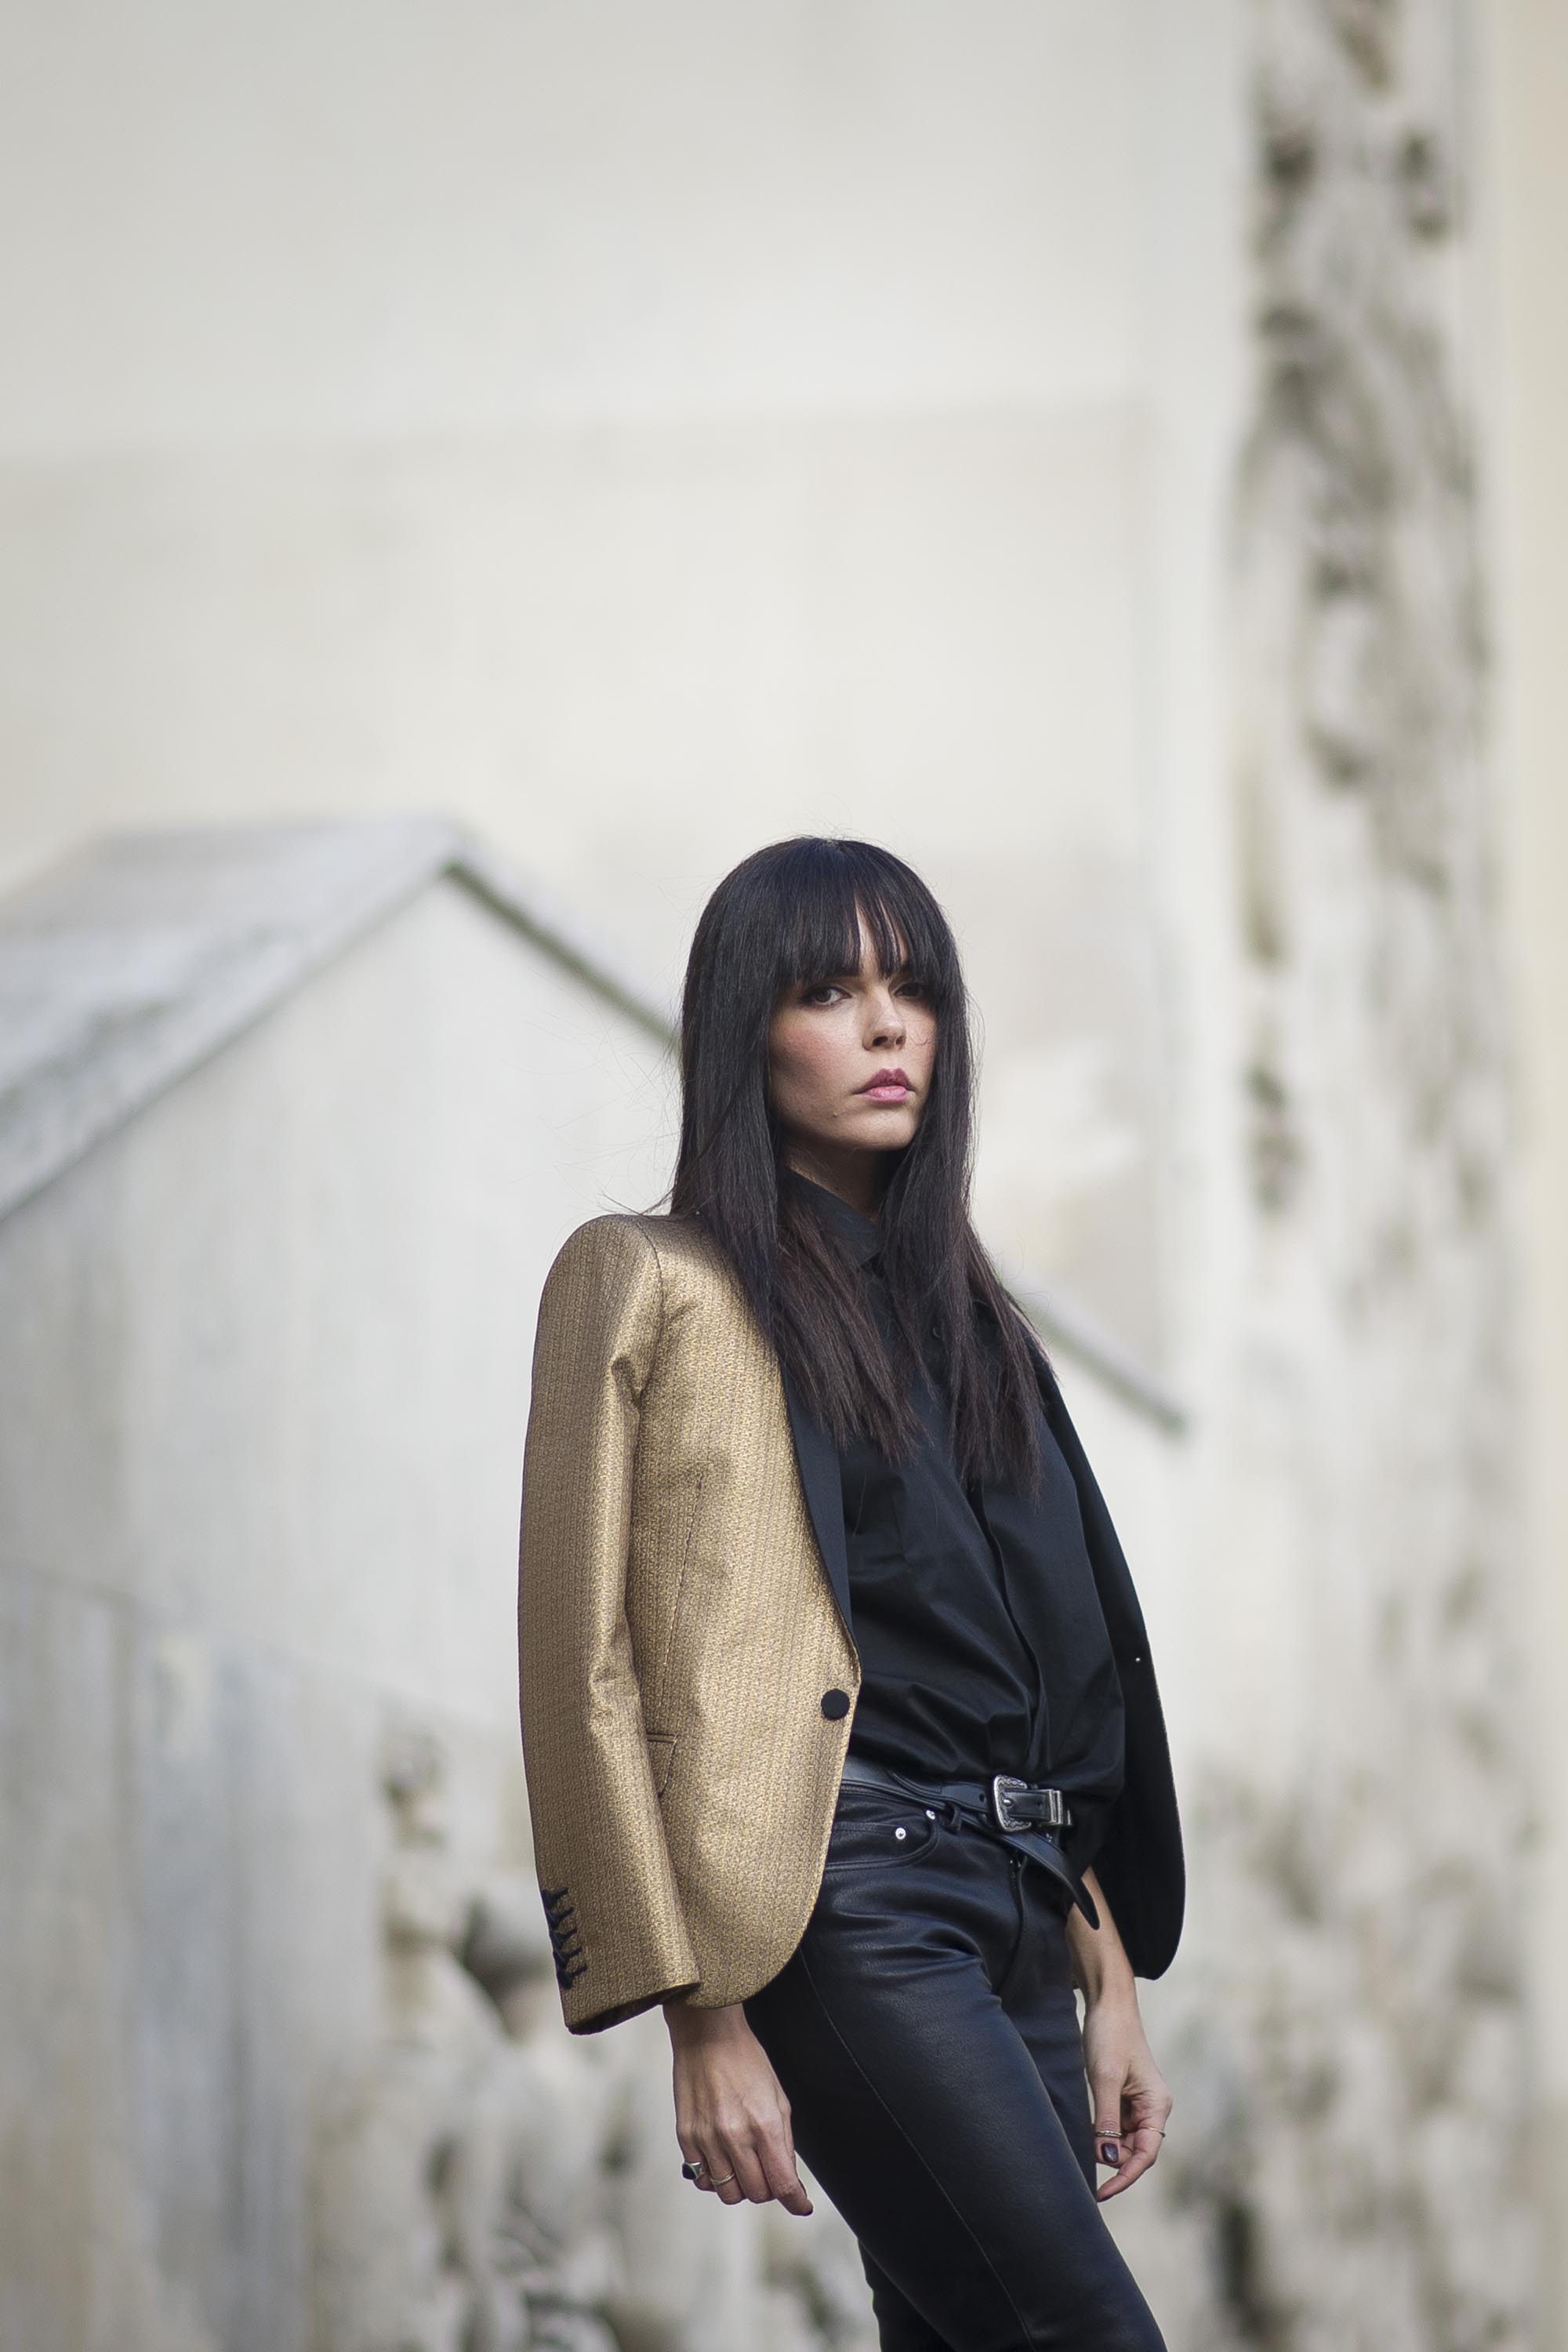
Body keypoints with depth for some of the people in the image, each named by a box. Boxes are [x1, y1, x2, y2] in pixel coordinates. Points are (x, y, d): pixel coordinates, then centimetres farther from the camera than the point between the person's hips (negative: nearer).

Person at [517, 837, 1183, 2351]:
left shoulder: (957, 1307, 22)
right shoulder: (652, 1286, 0)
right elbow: (590, 1672, -6)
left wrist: (1111, 1984, 16)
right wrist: (701, 2015, -13)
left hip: (1013, 1902, 7)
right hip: (851, 1900, -7)